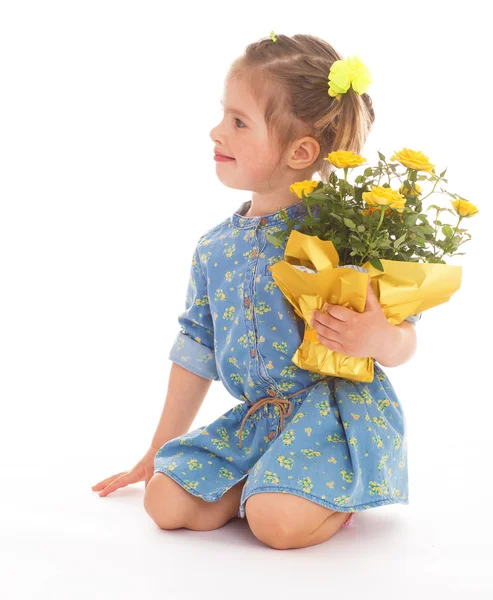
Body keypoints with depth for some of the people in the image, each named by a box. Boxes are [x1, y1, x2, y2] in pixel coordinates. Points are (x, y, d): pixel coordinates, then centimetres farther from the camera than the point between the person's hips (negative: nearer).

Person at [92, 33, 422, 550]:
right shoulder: (215, 248, 7)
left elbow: (404, 339, -6)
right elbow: (195, 354, 16)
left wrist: (376, 338, -33)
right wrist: (158, 452, 21)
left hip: (337, 407, -5)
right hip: (257, 417, 6)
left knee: (278, 521, -28)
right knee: (166, 501, -11)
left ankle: (339, 493, 3)